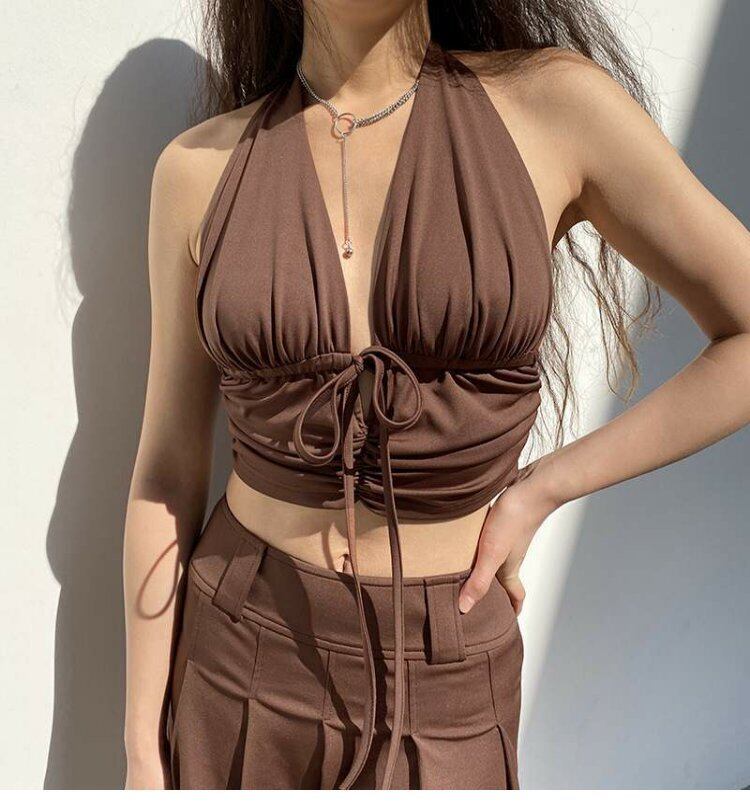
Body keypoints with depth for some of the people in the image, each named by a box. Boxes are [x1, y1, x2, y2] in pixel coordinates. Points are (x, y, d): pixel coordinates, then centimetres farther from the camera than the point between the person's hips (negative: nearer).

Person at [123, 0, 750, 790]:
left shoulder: (554, 102, -9)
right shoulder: (200, 167, -5)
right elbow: (168, 468, -1)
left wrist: (538, 491, -8)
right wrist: (143, 747, 2)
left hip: (442, 680, 0)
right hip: (243, 646, 1)